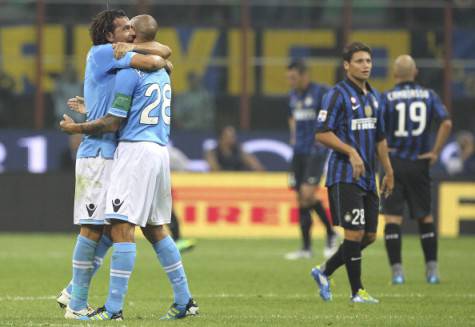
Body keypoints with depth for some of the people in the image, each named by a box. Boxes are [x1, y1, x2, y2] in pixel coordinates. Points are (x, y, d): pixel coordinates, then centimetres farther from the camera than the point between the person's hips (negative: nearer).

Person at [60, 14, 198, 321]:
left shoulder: (129, 71, -9)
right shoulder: (162, 74, 16)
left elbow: (113, 123, -11)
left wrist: (76, 127, 4)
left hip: (136, 149, -9)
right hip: (160, 150, 9)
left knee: (122, 228, -10)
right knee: (155, 228, 17)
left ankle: (114, 308, -14)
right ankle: (184, 300, 17)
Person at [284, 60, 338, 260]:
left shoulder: (321, 93, -10)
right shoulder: (293, 95, 12)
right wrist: (294, 136, 13)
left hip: (316, 151, -7)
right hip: (299, 151, 7)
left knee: (307, 195, -17)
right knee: (301, 199, 5)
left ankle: (331, 235, 3)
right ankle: (306, 248, 11)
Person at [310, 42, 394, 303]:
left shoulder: (373, 96, 16)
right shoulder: (337, 94, -9)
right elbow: (322, 134, -14)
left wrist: (388, 172, 21)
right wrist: (351, 151, -22)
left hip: (368, 177, 8)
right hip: (345, 176, -8)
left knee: (369, 236, 8)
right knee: (355, 233, -9)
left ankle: (324, 272, 24)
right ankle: (357, 292, 1)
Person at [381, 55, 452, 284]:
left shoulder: (387, 98, -4)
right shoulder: (428, 96, 2)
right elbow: (446, 123, -9)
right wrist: (436, 151, -2)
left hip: (393, 163, -2)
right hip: (420, 163, 2)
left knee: (392, 218, 1)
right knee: (425, 217, 13)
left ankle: (397, 270, -5)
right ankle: (432, 269, 11)